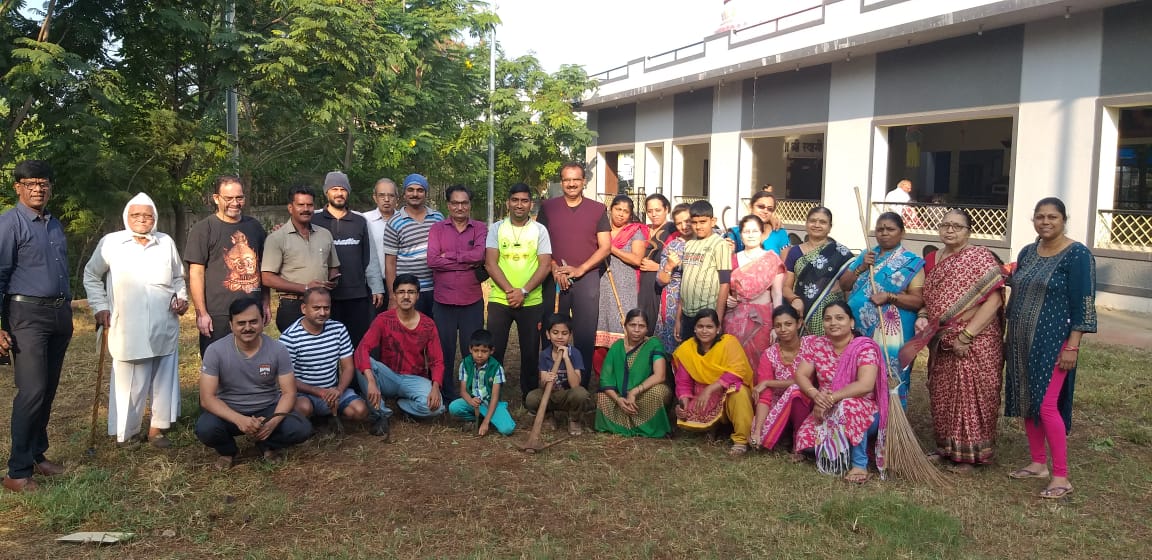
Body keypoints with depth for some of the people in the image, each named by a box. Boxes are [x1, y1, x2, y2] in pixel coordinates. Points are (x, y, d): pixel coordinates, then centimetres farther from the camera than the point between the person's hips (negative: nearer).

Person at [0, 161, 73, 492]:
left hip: (59, 315, 7)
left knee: (48, 392, 10)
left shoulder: (55, 225, 14)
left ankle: (37, 456, 21)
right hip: (27, 315, -7)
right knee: (32, 392, -11)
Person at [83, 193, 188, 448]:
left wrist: (181, 297, 4)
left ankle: (157, 428, 20)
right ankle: (126, 433, 13)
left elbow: (178, 278, 21)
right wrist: (100, 307, 3)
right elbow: (91, 276, 10)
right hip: (127, 329, -3)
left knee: (164, 379, 8)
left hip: (165, 328, 3)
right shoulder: (110, 243, 2)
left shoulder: (167, 243, 10)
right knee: (129, 383, 0)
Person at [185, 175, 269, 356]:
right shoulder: (203, 229, -3)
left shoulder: (254, 226, 13)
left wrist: (266, 303, 14)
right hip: (218, 316, -5)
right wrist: (201, 313, -13)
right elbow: (196, 273, -8)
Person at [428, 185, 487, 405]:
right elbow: (432, 260, -11)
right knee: (444, 350, 9)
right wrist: (469, 263, -11)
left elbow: (479, 254, -14)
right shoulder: (437, 229, 3)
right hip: (443, 301, 0)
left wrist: (449, 256, -10)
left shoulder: (480, 228, 4)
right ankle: (446, 396, 22)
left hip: (472, 301, 0)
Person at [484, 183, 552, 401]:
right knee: (494, 350, 3)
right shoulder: (497, 228, 4)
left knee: (530, 351, 7)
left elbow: (545, 266, -4)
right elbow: (490, 264, -3)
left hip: (531, 302, 0)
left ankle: (529, 395, 22)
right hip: (499, 300, 0)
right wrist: (509, 290, -15)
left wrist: (523, 291, -15)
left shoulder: (539, 230, 2)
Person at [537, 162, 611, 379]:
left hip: (587, 277, 0)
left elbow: (605, 247, 2)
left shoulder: (598, 209, 7)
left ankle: (582, 384, 8)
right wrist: (555, 269, -9)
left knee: (585, 334, -1)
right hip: (554, 278, 1)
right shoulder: (548, 207, 8)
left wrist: (580, 269, -10)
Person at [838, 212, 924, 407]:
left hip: (890, 334, -4)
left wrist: (889, 297, -18)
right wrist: (861, 267, -4)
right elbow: (843, 285, 11)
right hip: (860, 330, 4)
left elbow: (919, 300, -5)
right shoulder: (866, 256, 15)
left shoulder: (911, 262, 0)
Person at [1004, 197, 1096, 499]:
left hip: (1053, 342, -7)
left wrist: (1072, 347, -18)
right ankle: (1038, 463, 24)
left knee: (1046, 405, -11)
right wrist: (1010, 337, 16)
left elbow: (1083, 304, -13)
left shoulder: (1077, 254, -9)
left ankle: (1061, 477, -2)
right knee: (1026, 402, 10)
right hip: (1023, 341, 7)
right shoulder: (1027, 253, 10)